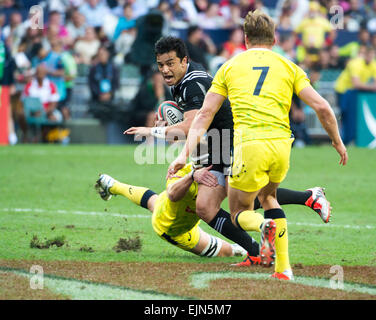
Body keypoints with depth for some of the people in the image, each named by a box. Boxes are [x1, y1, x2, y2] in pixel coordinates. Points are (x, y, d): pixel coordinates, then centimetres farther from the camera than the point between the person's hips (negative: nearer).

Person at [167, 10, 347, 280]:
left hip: (249, 145, -2)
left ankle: (266, 226, -23)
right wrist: (338, 142, 19)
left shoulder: (229, 67, 14)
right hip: (281, 145, 2)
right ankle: (283, 267, 17)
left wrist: (185, 154, 9)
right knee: (267, 196, 30)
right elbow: (322, 107, 6)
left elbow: (205, 114, 10)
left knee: (240, 213, 14)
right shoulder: (289, 68, 14)